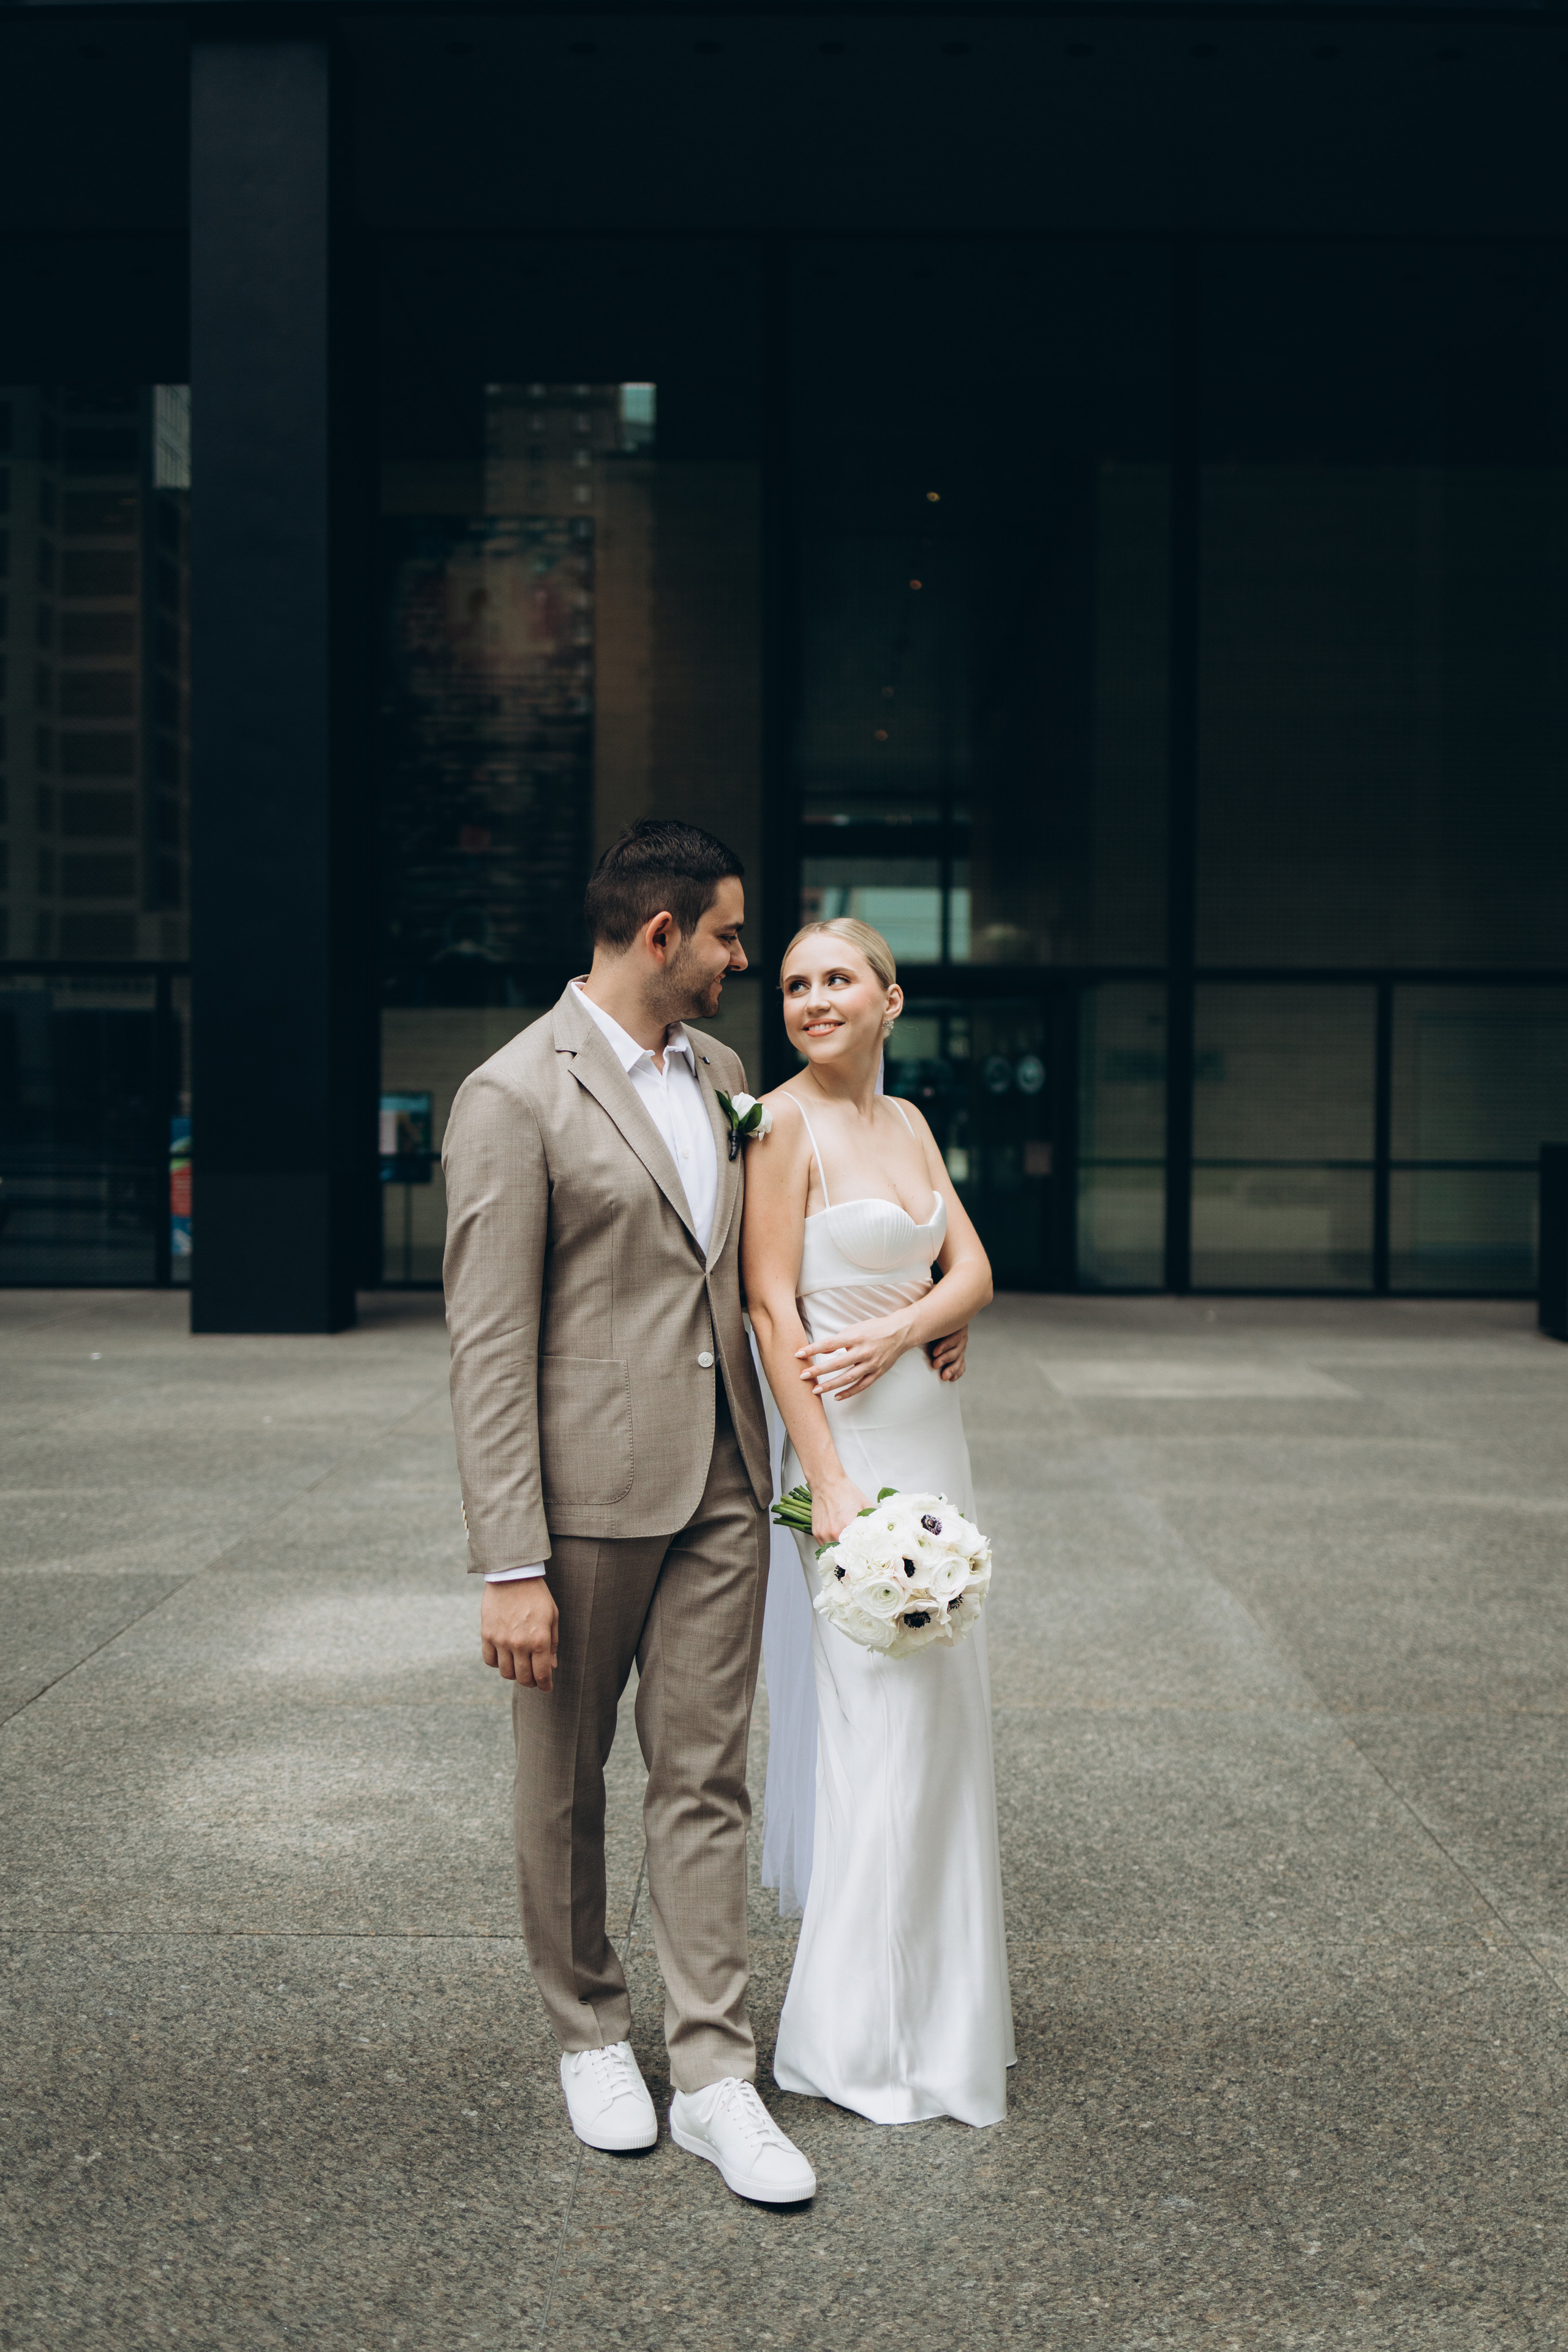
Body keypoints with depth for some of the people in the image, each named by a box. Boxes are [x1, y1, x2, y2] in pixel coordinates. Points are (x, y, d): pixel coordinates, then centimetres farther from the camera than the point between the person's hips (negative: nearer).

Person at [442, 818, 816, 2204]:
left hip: (719, 1486, 6)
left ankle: (713, 2074, 15)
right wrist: (511, 1568, -19)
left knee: (705, 1782, 7)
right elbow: (489, 1351, -16)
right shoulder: (515, 1097, -13)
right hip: (584, 1494, -5)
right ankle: (590, 2031, 31)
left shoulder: (719, 1072, 10)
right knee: (567, 1785, 12)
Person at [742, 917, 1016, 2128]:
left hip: (934, 1431, 8)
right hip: (850, 1440, -8)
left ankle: (942, 1998, 28)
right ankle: (857, 2039, 9)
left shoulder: (907, 1121, 12)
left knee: (946, 1705, 13)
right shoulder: (784, 1121, -10)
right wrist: (829, 1482, -20)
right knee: (880, 1720, -5)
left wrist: (898, 1330, -14)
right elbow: (772, 1308, -15)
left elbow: (973, 1269, 8)